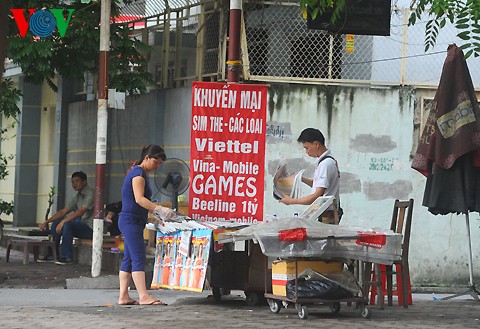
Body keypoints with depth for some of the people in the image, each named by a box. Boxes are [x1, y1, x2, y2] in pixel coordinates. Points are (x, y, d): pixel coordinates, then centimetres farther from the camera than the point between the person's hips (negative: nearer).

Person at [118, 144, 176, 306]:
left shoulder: (140, 173, 20)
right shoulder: (138, 173, -12)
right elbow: (139, 199, -23)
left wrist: (155, 212, 13)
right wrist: (160, 210, -30)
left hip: (133, 222, 11)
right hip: (131, 221, -11)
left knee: (129, 259, 8)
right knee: (139, 258, -15)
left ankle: (123, 296, 9)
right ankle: (143, 296, -21)